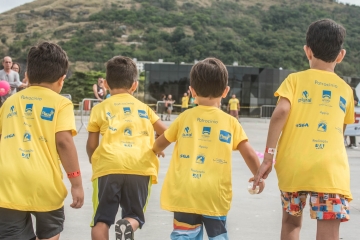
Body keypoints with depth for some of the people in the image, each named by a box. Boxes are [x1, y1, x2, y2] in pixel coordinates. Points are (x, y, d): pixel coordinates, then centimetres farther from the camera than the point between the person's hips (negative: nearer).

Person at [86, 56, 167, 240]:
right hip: (140, 168, 1)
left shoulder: (100, 109, 16)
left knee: (101, 221, 8)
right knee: (135, 216, 14)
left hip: (108, 166, -1)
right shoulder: (143, 108, 21)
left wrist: (94, 162, 34)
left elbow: (91, 145, 14)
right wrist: (156, 148, 43)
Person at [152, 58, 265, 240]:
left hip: (184, 191, 0)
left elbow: (160, 144, 19)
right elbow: (249, 154, 3)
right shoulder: (231, 122, 4)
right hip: (215, 194, 0)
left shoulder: (185, 117, 6)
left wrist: (156, 150, 43)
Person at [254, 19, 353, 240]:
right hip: (331, 170, 0)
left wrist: (268, 156, -7)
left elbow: (281, 112, -8)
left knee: (291, 222, 24)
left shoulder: (295, 79, 9)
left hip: (293, 166, 0)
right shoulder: (345, 90, 16)